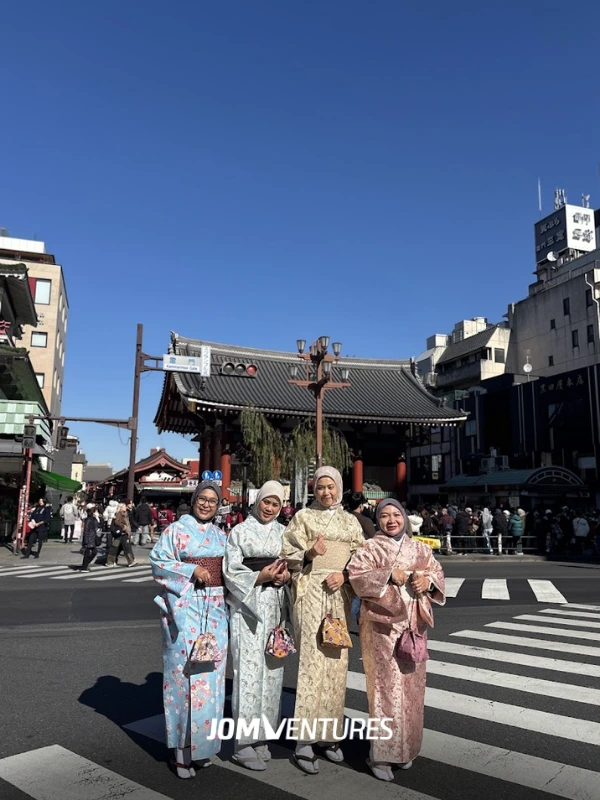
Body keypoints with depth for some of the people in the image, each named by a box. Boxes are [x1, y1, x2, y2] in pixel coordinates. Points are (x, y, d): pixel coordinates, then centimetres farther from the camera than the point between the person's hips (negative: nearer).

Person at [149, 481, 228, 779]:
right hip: (184, 606, -5)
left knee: (210, 672, 9)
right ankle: (182, 748, 5)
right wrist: (192, 570, -17)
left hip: (215, 608, 5)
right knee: (185, 670, -5)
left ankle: (202, 742, 23)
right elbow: (158, 562, -8)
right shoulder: (176, 530, -3)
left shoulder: (220, 535, 13)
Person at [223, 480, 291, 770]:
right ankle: (243, 742, 5)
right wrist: (261, 577, -17)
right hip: (247, 607, -4)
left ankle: (260, 737, 19)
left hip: (276, 607, 4)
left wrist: (286, 576, -9)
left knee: (271, 670, 6)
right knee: (248, 671, -5)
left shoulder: (284, 532, 12)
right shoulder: (239, 532, 0)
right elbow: (231, 572, -5)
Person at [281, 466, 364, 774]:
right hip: (311, 592, -4)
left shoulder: (351, 521, 14)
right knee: (311, 661, -8)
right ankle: (304, 742, -2)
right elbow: (288, 555, -1)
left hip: (340, 594, 4)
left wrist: (344, 574, -8)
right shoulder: (303, 517, 4)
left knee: (336, 662, 6)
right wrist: (309, 553, -19)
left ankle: (330, 734, 19)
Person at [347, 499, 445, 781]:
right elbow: (356, 575, -15)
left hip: (412, 626, 5)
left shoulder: (420, 548, 12)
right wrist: (389, 575, -23)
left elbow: (437, 572, 9)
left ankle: (406, 747, 28)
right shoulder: (370, 548, -3)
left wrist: (429, 580, -12)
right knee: (386, 687, -4)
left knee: (411, 686, 12)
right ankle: (381, 752, 7)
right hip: (381, 626, -5)